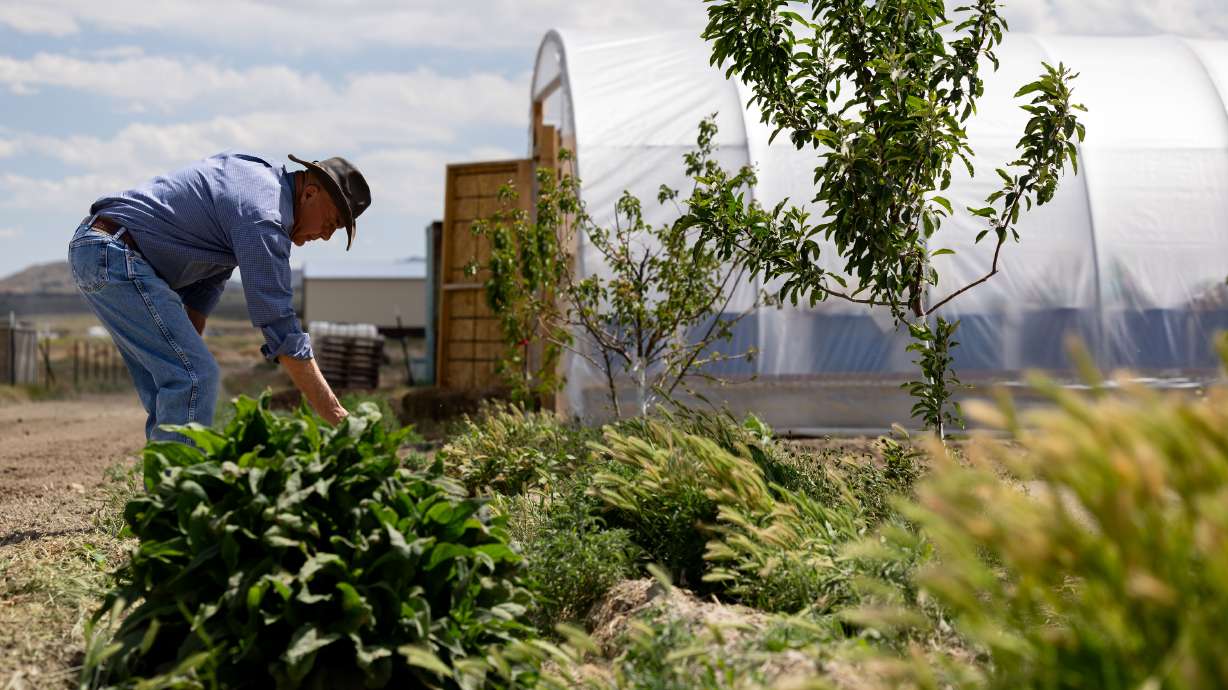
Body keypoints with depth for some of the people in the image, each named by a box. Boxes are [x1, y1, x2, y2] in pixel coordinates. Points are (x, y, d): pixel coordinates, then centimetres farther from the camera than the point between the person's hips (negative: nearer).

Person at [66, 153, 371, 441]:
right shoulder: (263, 215, -18)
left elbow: (211, 275, 18)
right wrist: (339, 419, -20)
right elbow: (280, 328, -21)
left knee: (174, 382, 11)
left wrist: (188, 350, 16)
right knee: (197, 377, -14)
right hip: (115, 255, -11)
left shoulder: (259, 173, 13)